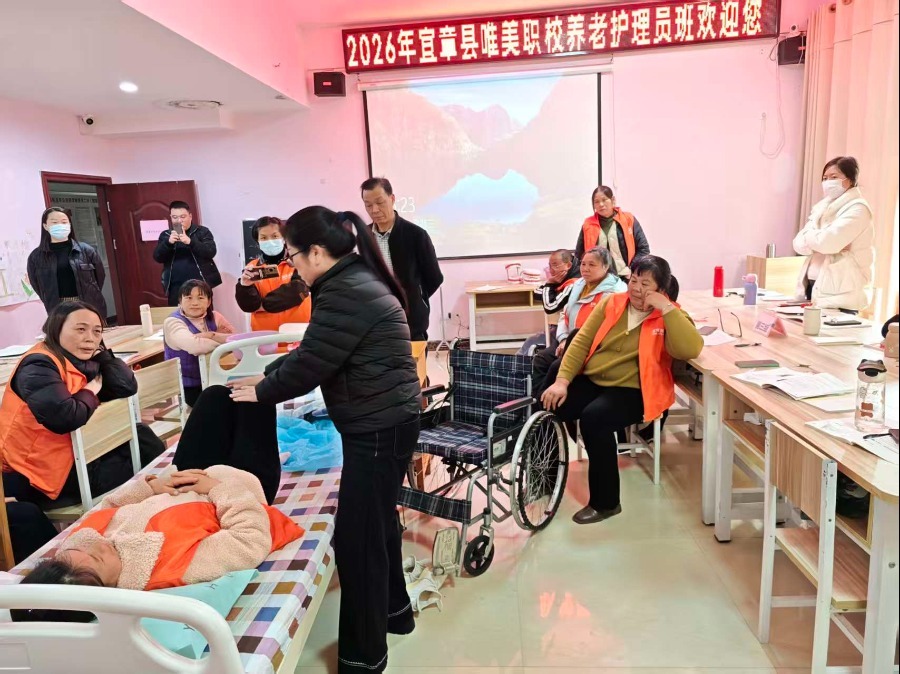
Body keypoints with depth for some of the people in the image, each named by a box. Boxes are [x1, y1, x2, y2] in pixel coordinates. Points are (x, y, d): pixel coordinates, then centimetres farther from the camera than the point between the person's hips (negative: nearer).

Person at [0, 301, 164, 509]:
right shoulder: (39, 366, -22)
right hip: (39, 470, -9)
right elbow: (65, 418, -37)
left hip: (74, 450, 9)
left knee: (147, 444, 7)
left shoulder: (84, 361, 5)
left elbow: (127, 387, -2)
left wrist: (100, 352, -7)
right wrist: (90, 392, -16)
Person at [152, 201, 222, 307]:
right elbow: (158, 257, 2)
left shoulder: (202, 231, 4)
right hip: (176, 287, 2)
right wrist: (168, 242, -16)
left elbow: (211, 252, -9)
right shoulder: (165, 235, 12)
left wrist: (190, 241, -22)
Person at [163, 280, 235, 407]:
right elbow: (195, 346, -30)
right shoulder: (173, 322, -11)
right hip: (187, 387, -5)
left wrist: (211, 335, -23)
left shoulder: (213, 316, 5)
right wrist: (222, 338, -15)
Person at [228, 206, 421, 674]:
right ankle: (394, 610, 43)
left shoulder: (345, 295, -21)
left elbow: (310, 365, -17)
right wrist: (266, 375, 13)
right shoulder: (354, 282, 12)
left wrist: (260, 393, -1)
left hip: (377, 429, -11)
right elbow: (311, 351, 18)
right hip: (384, 423, 11)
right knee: (377, 521, 23)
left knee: (356, 538, 0)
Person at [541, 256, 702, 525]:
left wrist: (666, 308, -21)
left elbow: (690, 350, -22)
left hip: (633, 391, -4)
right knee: (547, 409, -17)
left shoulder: (669, 316, -2)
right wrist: (562, 380, -6)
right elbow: (582, 341, 5)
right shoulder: (611, 303, 8)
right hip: (590, 380, 5)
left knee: (593, 417, -32)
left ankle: (605, 502, -13)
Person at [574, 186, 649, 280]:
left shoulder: (628, 220, 2)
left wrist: (631, 270, -5)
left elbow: (643, 248, 4)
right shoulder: (588, 224, 5)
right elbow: (579, 253, 10)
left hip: (625, 278, -1)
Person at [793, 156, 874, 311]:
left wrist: (808, 234, -2)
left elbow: (827, 241, -21)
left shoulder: (857, 209, -7)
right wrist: (818, 239, -12)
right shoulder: (822, 208, 15)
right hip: (813, 287, 7)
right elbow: (798, 244, 6)